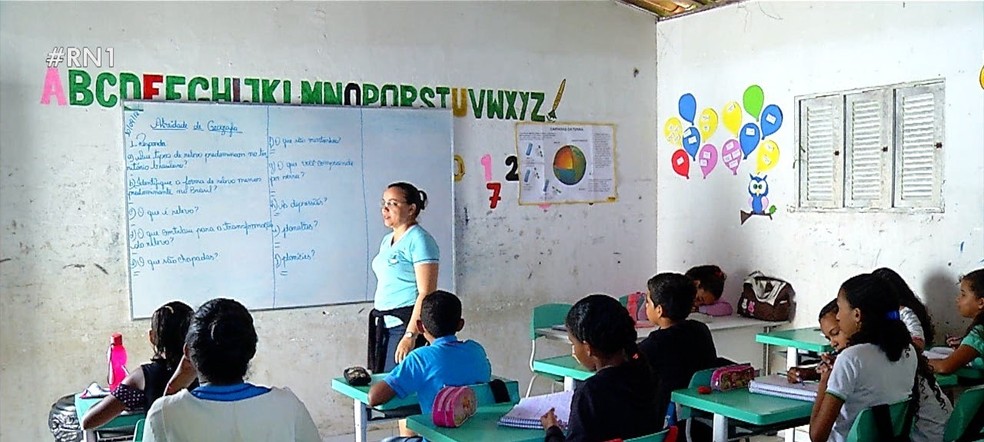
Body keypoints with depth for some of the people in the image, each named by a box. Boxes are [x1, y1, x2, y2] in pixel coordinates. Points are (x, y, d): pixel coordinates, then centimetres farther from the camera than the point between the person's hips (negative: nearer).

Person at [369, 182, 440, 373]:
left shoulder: (419, 239, -11)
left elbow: (426, 293, -18)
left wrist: (410, 335, -22)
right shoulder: (387, 240, 16)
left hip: (407, 323, -8)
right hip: (383, 325, 8)